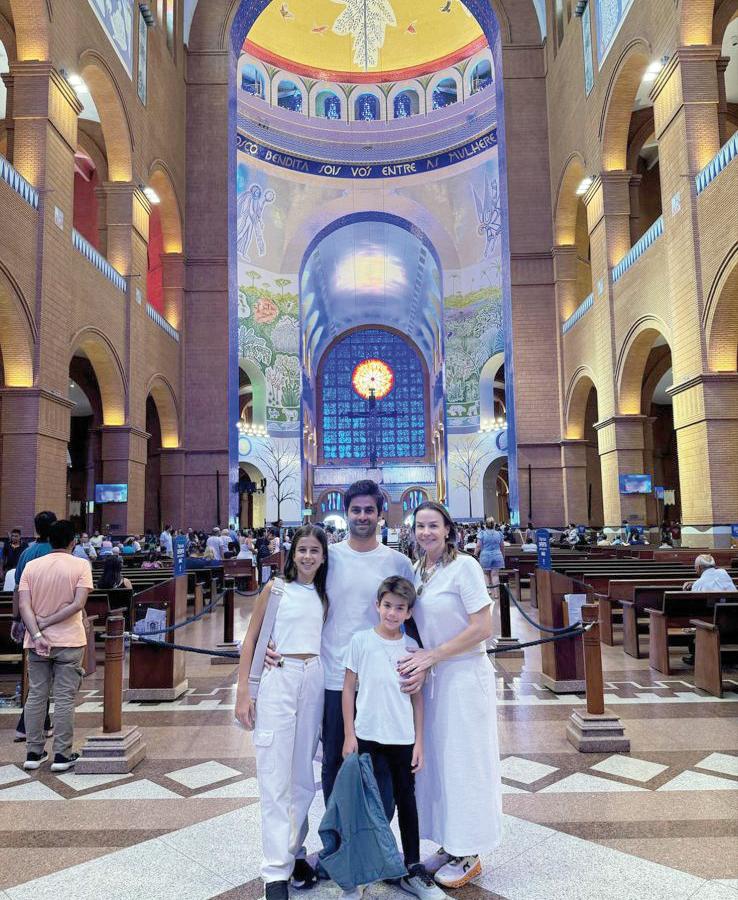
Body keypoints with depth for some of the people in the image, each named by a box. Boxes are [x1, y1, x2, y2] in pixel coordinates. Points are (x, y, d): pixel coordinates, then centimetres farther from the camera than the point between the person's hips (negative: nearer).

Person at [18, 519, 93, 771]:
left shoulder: (31, 566, 2)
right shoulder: (81, 565, -7)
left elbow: (24, 605, -7)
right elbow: (78, 604, -15)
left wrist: (37, 633, -12)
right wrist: (47, 622, -9)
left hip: (37, 643, 3)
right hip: (68, 642, -3)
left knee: (36, 696, 14)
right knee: (64, 699, 4)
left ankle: (34, 753, 21)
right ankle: (62, 755, 9)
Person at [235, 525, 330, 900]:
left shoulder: (323, 598, 12)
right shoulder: (275, 588, 0)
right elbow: (251, 639, -1)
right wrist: (242, 693, -8)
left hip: (313, 680, 4)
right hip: (277, 678, -4)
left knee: (304, 773, 12)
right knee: (275, 776, -1)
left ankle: (295, 852, 28)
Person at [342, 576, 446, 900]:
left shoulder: (411, 647, 2)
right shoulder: (361, 640, -5)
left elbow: (417, 696, 6)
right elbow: (348, 689, -1)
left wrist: (418, 741, 4)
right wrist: (348, 735, -4)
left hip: (403, 739, 2)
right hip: (368, 736, -2)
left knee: (406, 801, 13)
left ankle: (413, 871, 27)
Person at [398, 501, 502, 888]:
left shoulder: (464, 566, -14)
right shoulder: (416, 571, 6)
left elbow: (483, 628, -18)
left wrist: (432, 655, -18)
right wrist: (417, 660, -2)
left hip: (464, 676, -6)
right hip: (431, 676, 6)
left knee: (462, 762, 5)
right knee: (434, 761, 13)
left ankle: (468, 856, 21)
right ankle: (449, 845, 30)